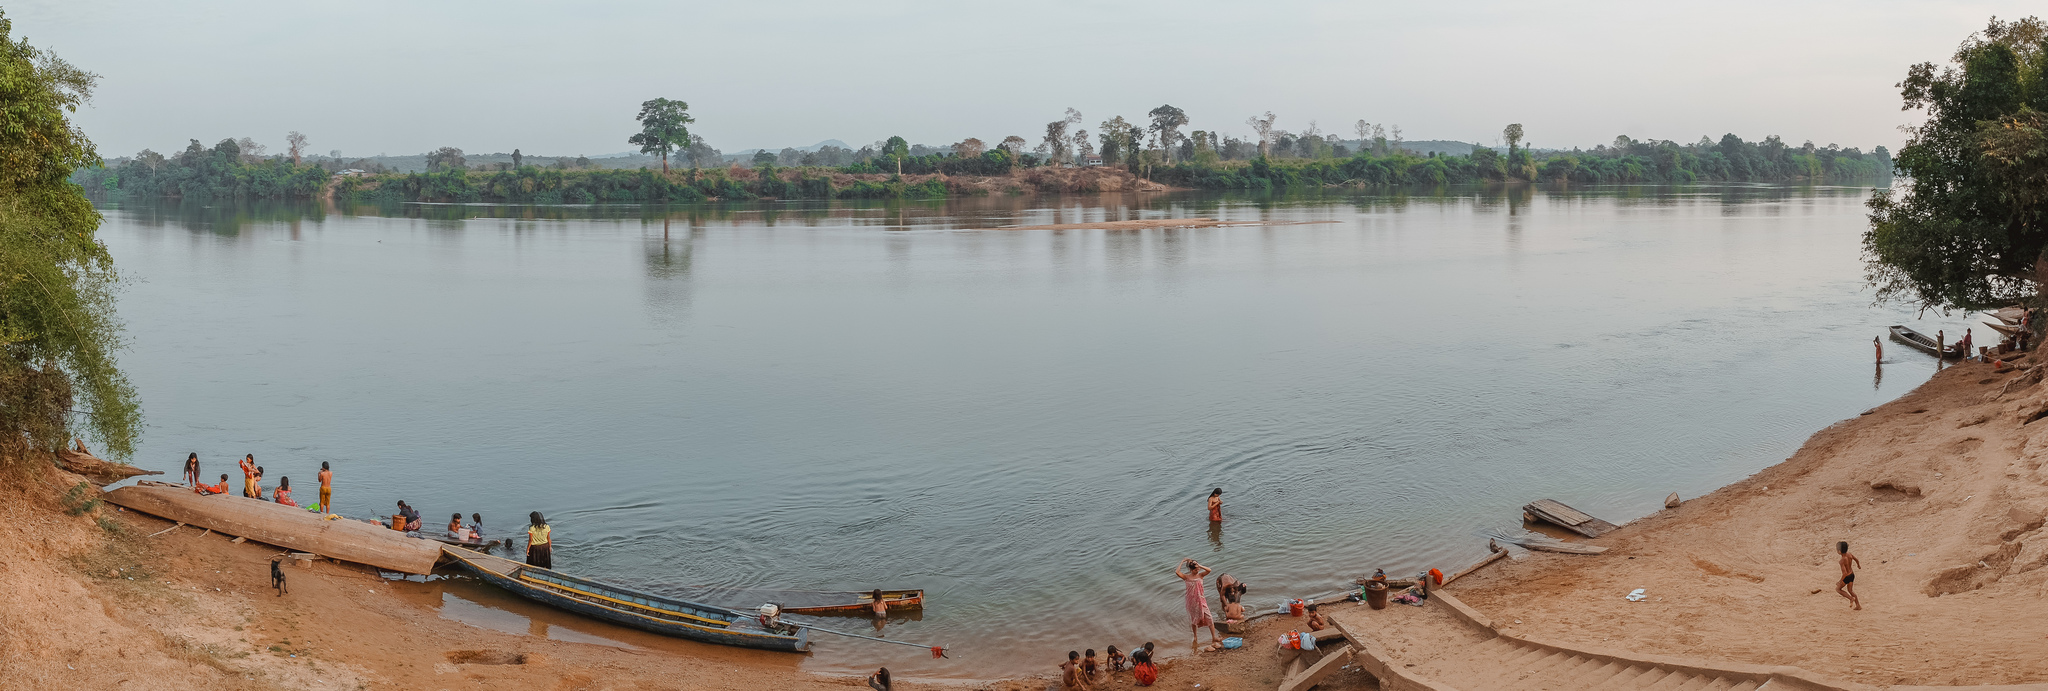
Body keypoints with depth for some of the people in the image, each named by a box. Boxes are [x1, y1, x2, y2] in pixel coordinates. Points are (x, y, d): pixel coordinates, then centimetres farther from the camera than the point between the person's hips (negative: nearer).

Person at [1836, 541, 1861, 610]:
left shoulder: (1842, 561, -32)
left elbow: (1845, 573, -33)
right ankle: (1858, 605, 32)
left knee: (1838, 589, 17)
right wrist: (1858, 565, 32)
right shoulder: (1850, 555, -11)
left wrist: (1840, 581, -22)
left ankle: (1851, 598, 7)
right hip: (1852, 574, 7)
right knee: (1850, 590, 25)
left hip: (1847, 577, -7)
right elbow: (1857, 560, 10)